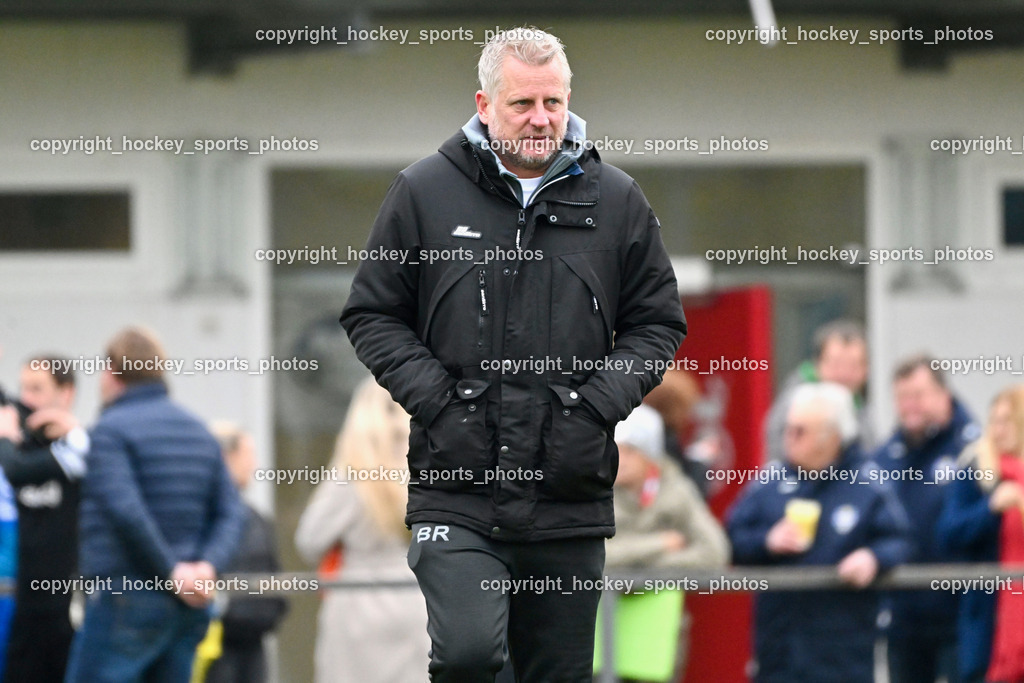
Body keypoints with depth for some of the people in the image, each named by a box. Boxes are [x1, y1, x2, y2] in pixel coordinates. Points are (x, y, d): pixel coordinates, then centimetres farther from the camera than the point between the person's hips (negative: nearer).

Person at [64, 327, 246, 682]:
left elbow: (125, 510, -21)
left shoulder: (112, 429, -7)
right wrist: (209, 564, -5)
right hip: (187, 611, 7)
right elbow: (231, 512, 9)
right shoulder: (198, 431, 16)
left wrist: (172, 571, -15)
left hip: (124, 600, -7)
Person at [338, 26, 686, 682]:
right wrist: (435, 397, -6)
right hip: (456, 489, -2)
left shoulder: (617, 201, 8)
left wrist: (600, 402, -2)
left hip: (571, 498, 2)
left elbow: (658, 322, 14)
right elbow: (372, 314, 9)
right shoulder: (424, 192, 4)